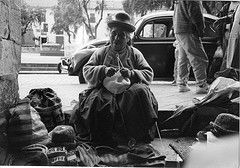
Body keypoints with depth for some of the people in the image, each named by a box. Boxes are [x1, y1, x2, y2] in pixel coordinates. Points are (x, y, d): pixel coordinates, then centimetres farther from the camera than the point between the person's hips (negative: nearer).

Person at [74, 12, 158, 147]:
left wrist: (131, 73, -15)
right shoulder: (101, 53, 16)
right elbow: (86, 71, 5)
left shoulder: (135, 54, 16)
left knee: (140, 91, -32)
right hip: (105, 89, 0)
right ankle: (104, 139, -20)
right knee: (100, 100, -35)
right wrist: (104, 70, -15)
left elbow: (149, 74, 6)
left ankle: (139, 135, -22)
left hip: (128, 90, 1)